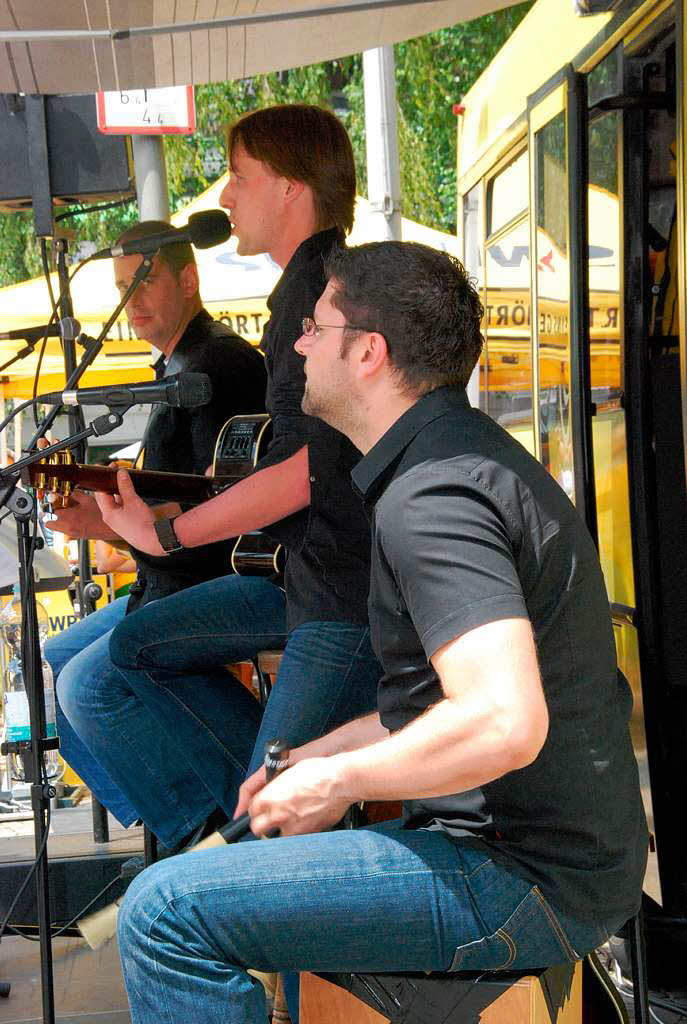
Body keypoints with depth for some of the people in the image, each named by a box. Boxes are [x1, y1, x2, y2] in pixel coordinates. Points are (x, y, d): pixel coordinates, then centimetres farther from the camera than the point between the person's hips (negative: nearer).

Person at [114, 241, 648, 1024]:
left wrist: (336, 780, -17)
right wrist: (317, 756, 14)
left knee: (166, 911, -17)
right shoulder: (465, 454, 14)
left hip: (525, 885, -11)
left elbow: (502, 723, -33)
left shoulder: (428, 500, -21)